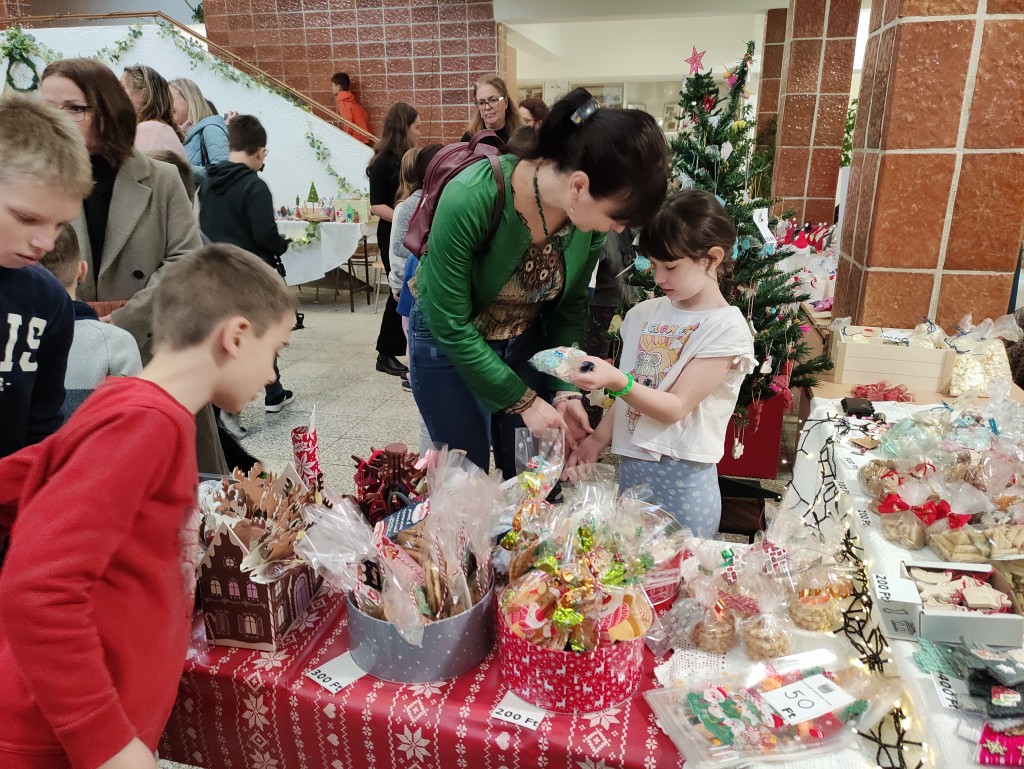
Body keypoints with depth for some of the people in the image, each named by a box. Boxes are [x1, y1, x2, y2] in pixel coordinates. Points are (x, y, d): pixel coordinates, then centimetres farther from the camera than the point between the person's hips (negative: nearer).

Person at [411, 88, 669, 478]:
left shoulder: (592, 214, -19)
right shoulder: (469, 199, -33)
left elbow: (571, 305, -4)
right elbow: (450, 325, -25)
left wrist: (565, 389, -14)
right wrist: (524, 402, -21)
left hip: (527, 342, 4)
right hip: (447, 343, -4)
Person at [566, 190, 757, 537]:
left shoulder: (727, 328, -11)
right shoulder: (646, 313, 6)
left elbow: (676, 407, -17)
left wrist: (617, 381, -29)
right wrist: (598, 439, 2)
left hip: (683, 478, -5)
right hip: (629, 466, 5)